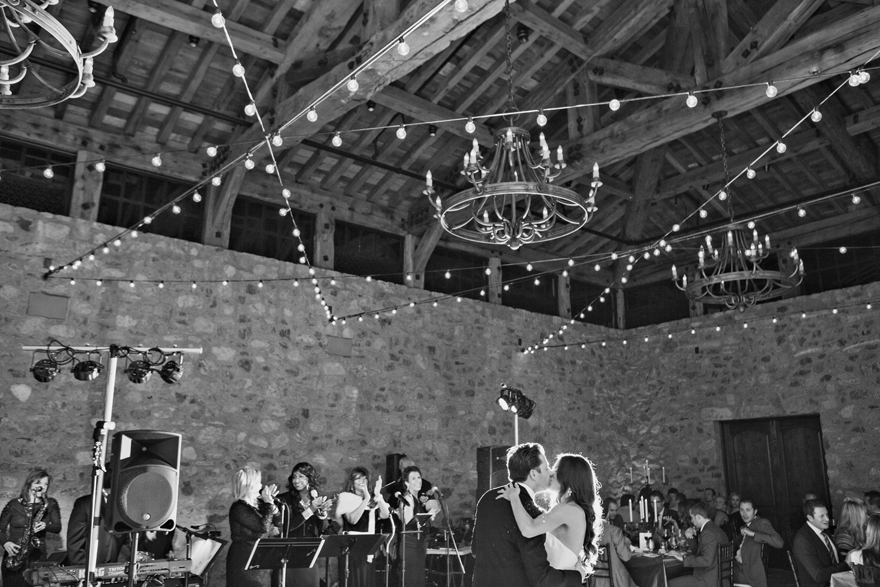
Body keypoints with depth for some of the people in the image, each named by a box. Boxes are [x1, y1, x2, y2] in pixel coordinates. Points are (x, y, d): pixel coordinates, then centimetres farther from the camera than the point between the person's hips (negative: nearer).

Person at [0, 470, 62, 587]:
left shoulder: (50, 504, 6)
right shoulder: (14, 505, 4)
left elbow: (57, 528, 0)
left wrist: (45, 525, -20)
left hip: (37, 556, 0)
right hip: (14, 554, 0)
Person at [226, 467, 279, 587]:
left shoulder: (256, 504, 7)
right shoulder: (239, 508, -19)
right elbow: (264, 527, -22)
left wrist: (271, 500, 4)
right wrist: (269, 503, -17)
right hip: (244, 560, -8)